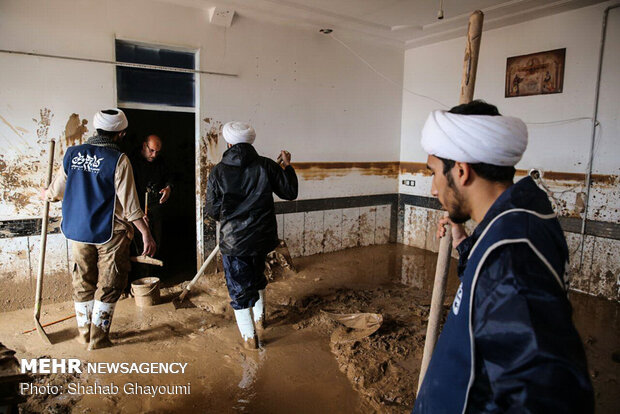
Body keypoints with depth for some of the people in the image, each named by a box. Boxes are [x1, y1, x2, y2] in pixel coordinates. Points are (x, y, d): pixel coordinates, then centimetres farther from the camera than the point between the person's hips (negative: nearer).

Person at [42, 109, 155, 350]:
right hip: (109, 232, -5)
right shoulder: (118, 159, -15)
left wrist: (46, 194, 38)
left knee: (83, 281, 18)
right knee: (108, 285, 8)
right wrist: (146, 233, -10)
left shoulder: (72, 154, 2)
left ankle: (84, 332, 31)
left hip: (77, 231, 6)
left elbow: (57, 191, 14)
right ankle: (98, 338, 16)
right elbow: (129, 204, -16)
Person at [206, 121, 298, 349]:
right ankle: (259, 318, 45)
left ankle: (249, 337, 21)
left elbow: (213, 210, -2)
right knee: (257, 277, 27)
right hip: (262, 237, 3)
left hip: (233, 240, -3)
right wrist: (287, 166, 13)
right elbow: (290, 193, 1)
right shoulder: (266, 165, -7)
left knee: (239, 287, 11)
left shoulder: (218, 171, -9)